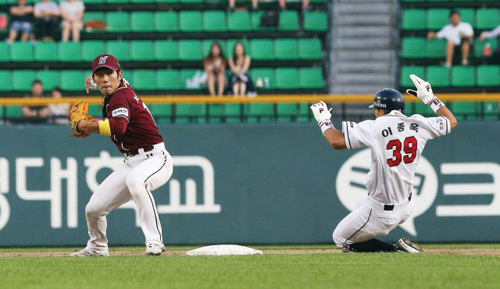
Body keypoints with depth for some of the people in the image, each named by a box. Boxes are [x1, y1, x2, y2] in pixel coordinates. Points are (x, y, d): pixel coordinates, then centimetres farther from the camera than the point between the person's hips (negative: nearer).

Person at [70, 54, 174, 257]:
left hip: (155, 159, -9)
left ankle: (154, 242, -42)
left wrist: (85, 125, -25)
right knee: (93, 209, 4)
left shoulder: (121, 97, -17)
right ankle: (97, 247, 34)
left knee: (135, 180, -43)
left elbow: (118, 127, -37)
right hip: (131, 163, 9)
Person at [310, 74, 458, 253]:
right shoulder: (418, 124, -2)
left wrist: (324, 121, -4)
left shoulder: (375, 127, -18)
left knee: (341, 239, 8)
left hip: (380, 213, -8)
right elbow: (452, 122, 15)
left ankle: (396, 250, -8)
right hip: (406, 208, 8)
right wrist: (429, 98, 23)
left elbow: (337, 141, -23)